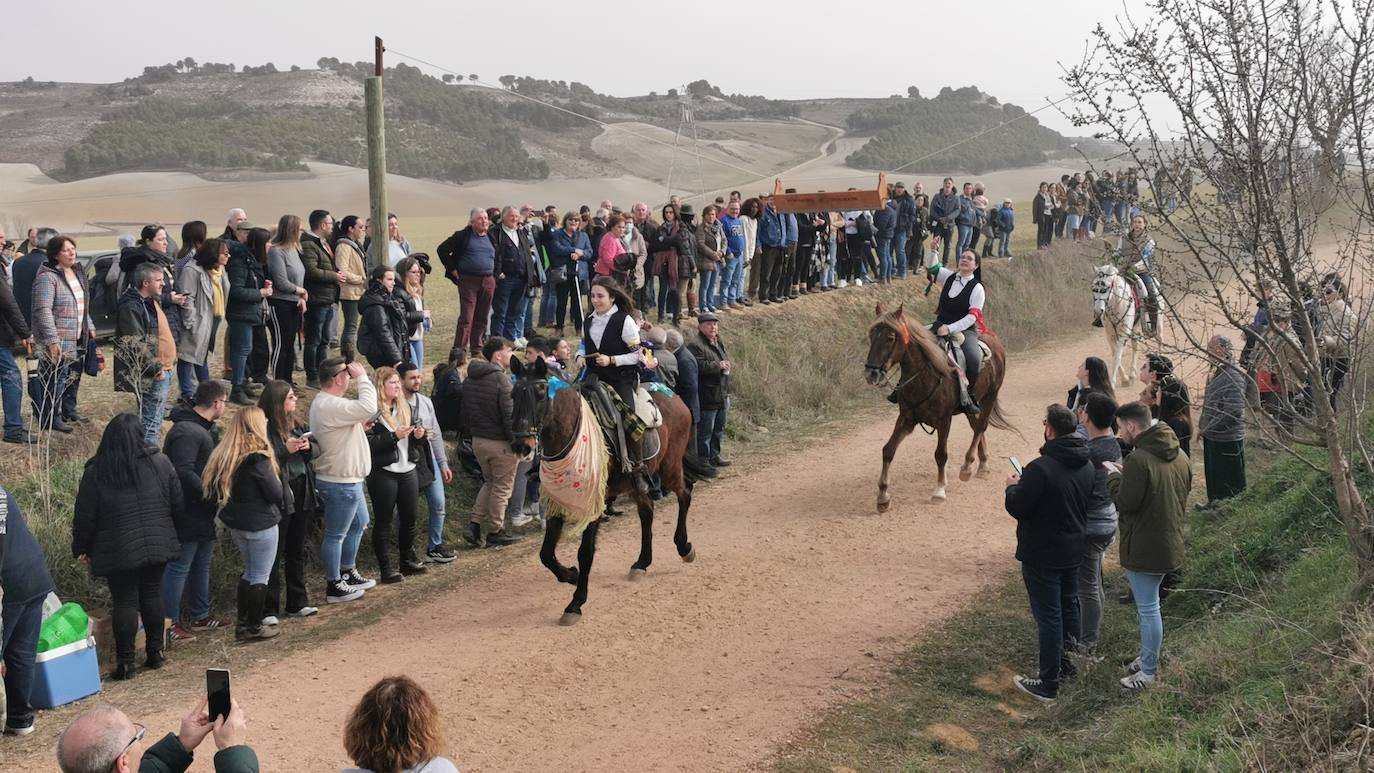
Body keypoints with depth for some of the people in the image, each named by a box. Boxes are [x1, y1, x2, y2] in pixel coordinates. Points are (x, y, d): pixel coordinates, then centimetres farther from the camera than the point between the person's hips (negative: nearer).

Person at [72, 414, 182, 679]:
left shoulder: (95, 472, -8)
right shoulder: (160, 463, -3)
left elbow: (84, 518, -3)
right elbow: (178, 503, 3)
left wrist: (81, 548, 9)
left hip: (118, 551, -2)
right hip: (158, 545, 2)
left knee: (124, 602, 3)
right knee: (152, 595, 15)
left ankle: (125, 662, 4)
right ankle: (155, 652, 21)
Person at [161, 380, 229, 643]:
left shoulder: (206, 429, 12)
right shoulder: (186, 432, -22)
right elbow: (184, 473, -29)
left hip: (203, 513, 11)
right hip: (187, 512, -11)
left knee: (202, 563, 19)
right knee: (179, 566, -2)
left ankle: (200, 615, 31)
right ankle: (170, 622, 5)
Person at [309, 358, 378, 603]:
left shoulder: (326, 402, 10)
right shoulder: (330, 406, -25)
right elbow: (368, 408, -33)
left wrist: (360, 423, -3)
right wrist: (362, 377, -23)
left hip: (348, 480, 11)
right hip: (340, 483, -11)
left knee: (358, 524, 24)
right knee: (336, 535, 2)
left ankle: (348, 573, 36)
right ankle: (334, 586, 13)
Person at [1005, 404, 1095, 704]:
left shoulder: (1041, 468, -26)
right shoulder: (1086, 465, 0)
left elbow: (1018, 508, -21)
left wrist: (1013, 487, 0)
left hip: (1042, 555, -7)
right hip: (1073, 551, 8)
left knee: (1048, 617, -1)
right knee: (1068, 607, 21)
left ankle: (1048, 684, 7)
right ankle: (1064, 663, 37)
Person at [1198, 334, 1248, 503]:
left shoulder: (1234, 377, -21)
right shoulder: (1218, 372, 8)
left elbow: (1233, 412, -27)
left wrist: (1207, 428, -20)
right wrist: (1202, 426, 10)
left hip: (1227, 439, -9)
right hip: (1212, 437, 9)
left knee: (1230, 483, 4)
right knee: (1213, 476, 21)